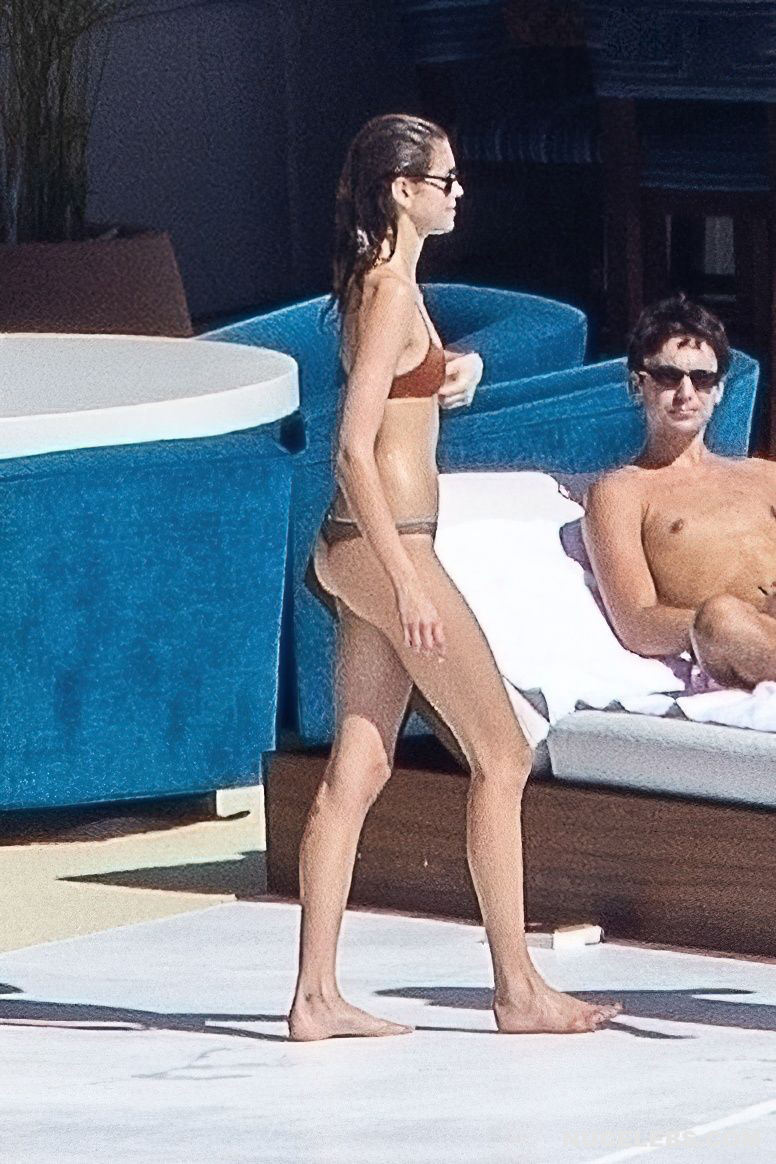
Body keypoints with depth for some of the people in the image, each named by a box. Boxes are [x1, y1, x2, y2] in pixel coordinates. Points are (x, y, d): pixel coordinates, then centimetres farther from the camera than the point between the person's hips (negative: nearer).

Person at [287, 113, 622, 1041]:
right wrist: (406, 581, -23)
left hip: (365, 548, 10)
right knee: (501, 756, -2)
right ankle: (518, 989, 2)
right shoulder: (390, 291, -14)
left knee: (357, 770, 6)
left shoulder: (381, 283, 15)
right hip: (389, 544, -10)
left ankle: (316, 997, 4)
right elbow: (352, 449, -20)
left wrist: (454, 371, 11)